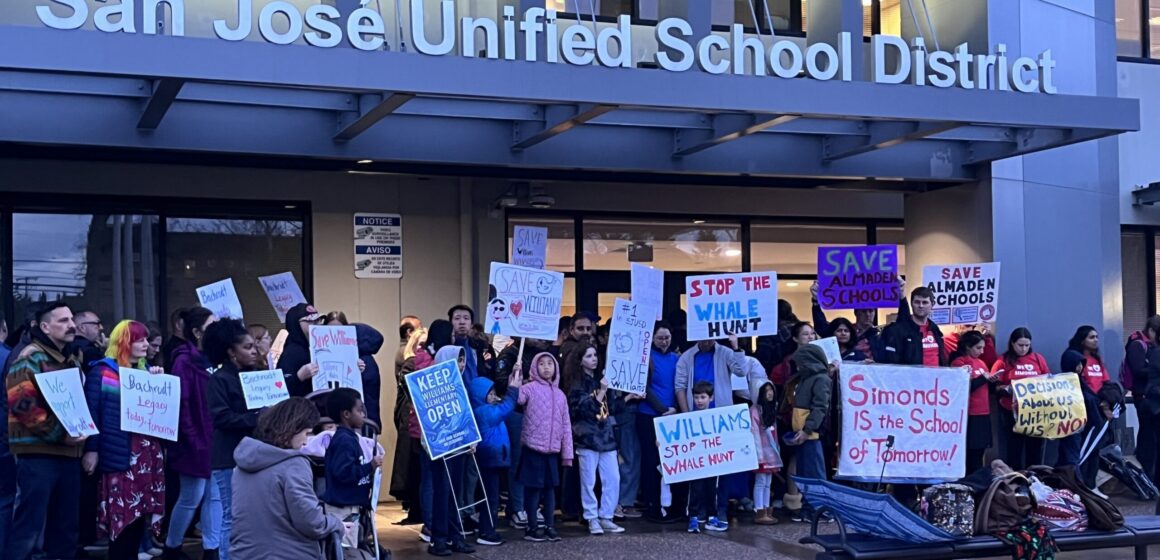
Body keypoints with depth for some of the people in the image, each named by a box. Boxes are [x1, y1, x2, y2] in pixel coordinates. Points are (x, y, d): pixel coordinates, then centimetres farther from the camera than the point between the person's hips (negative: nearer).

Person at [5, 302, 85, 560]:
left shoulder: (70, 361, 18)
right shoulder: (30, 358, -8)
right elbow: (22, 405, -18)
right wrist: (59, 434, -18)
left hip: (68, 453, 8)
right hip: (38, 453, -8)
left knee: (66, 525, 11)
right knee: (29, 526, -8)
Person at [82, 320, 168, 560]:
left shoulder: (146, 370, 17)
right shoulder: (102, 371, -4)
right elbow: (92, 412, -10)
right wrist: (91, 449, -14)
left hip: (148, 451, 7)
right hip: (120, 455, -7)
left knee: (141, 511, 8)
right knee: (122, 515, -6)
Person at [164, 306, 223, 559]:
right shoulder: (184, 361, -11)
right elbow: (181, 405, -17)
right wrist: (193, 440, -18)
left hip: (215, 439, 7)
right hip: (196, 443, -7)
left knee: (215, 496, 7)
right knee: (191, 498, 2)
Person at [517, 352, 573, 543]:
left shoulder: (560, 394, 12)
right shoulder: (530, 388, -3)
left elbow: (565, 425, 12)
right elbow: (515, 399, -23)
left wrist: (567, 453, 9)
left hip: (552, 449, 5)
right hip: (533, 447, -5)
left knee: (550, 486, 9)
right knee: (533, 486, 0)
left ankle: (550, 526, 18)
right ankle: (532, 527, 10)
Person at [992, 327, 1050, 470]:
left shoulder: (1038, 358, 7)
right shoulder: (1004, 361, -1)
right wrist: (1008, 389, -21)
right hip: (1013, 411, -3)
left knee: (1035, 447, 8)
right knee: (1015, 447, 3)